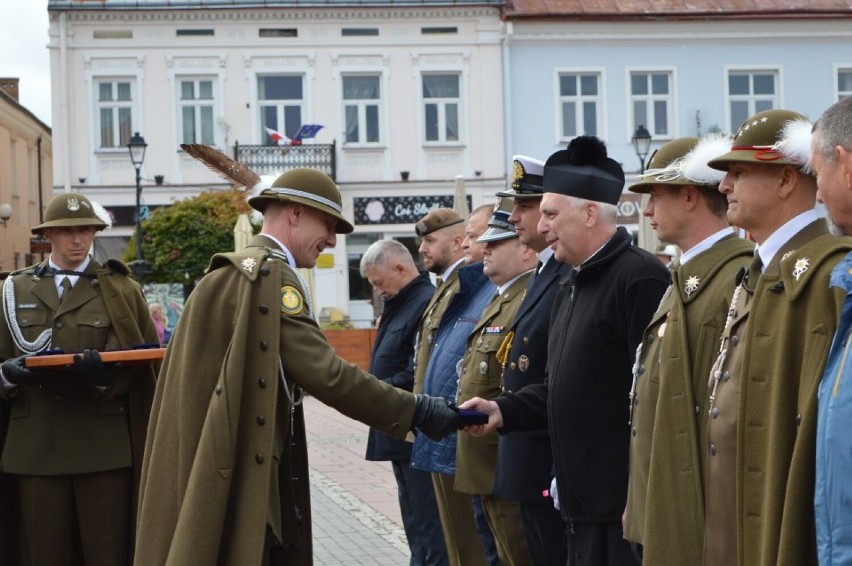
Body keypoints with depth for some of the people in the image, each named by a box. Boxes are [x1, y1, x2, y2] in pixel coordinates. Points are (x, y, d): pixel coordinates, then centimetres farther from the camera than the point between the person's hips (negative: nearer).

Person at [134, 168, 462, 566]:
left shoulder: (234, 271, 18)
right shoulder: (271, 275, -14)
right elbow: (323, 373, -21)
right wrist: (415, 411, -17)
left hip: (236, 464, 10)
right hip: (239, 473, -10)